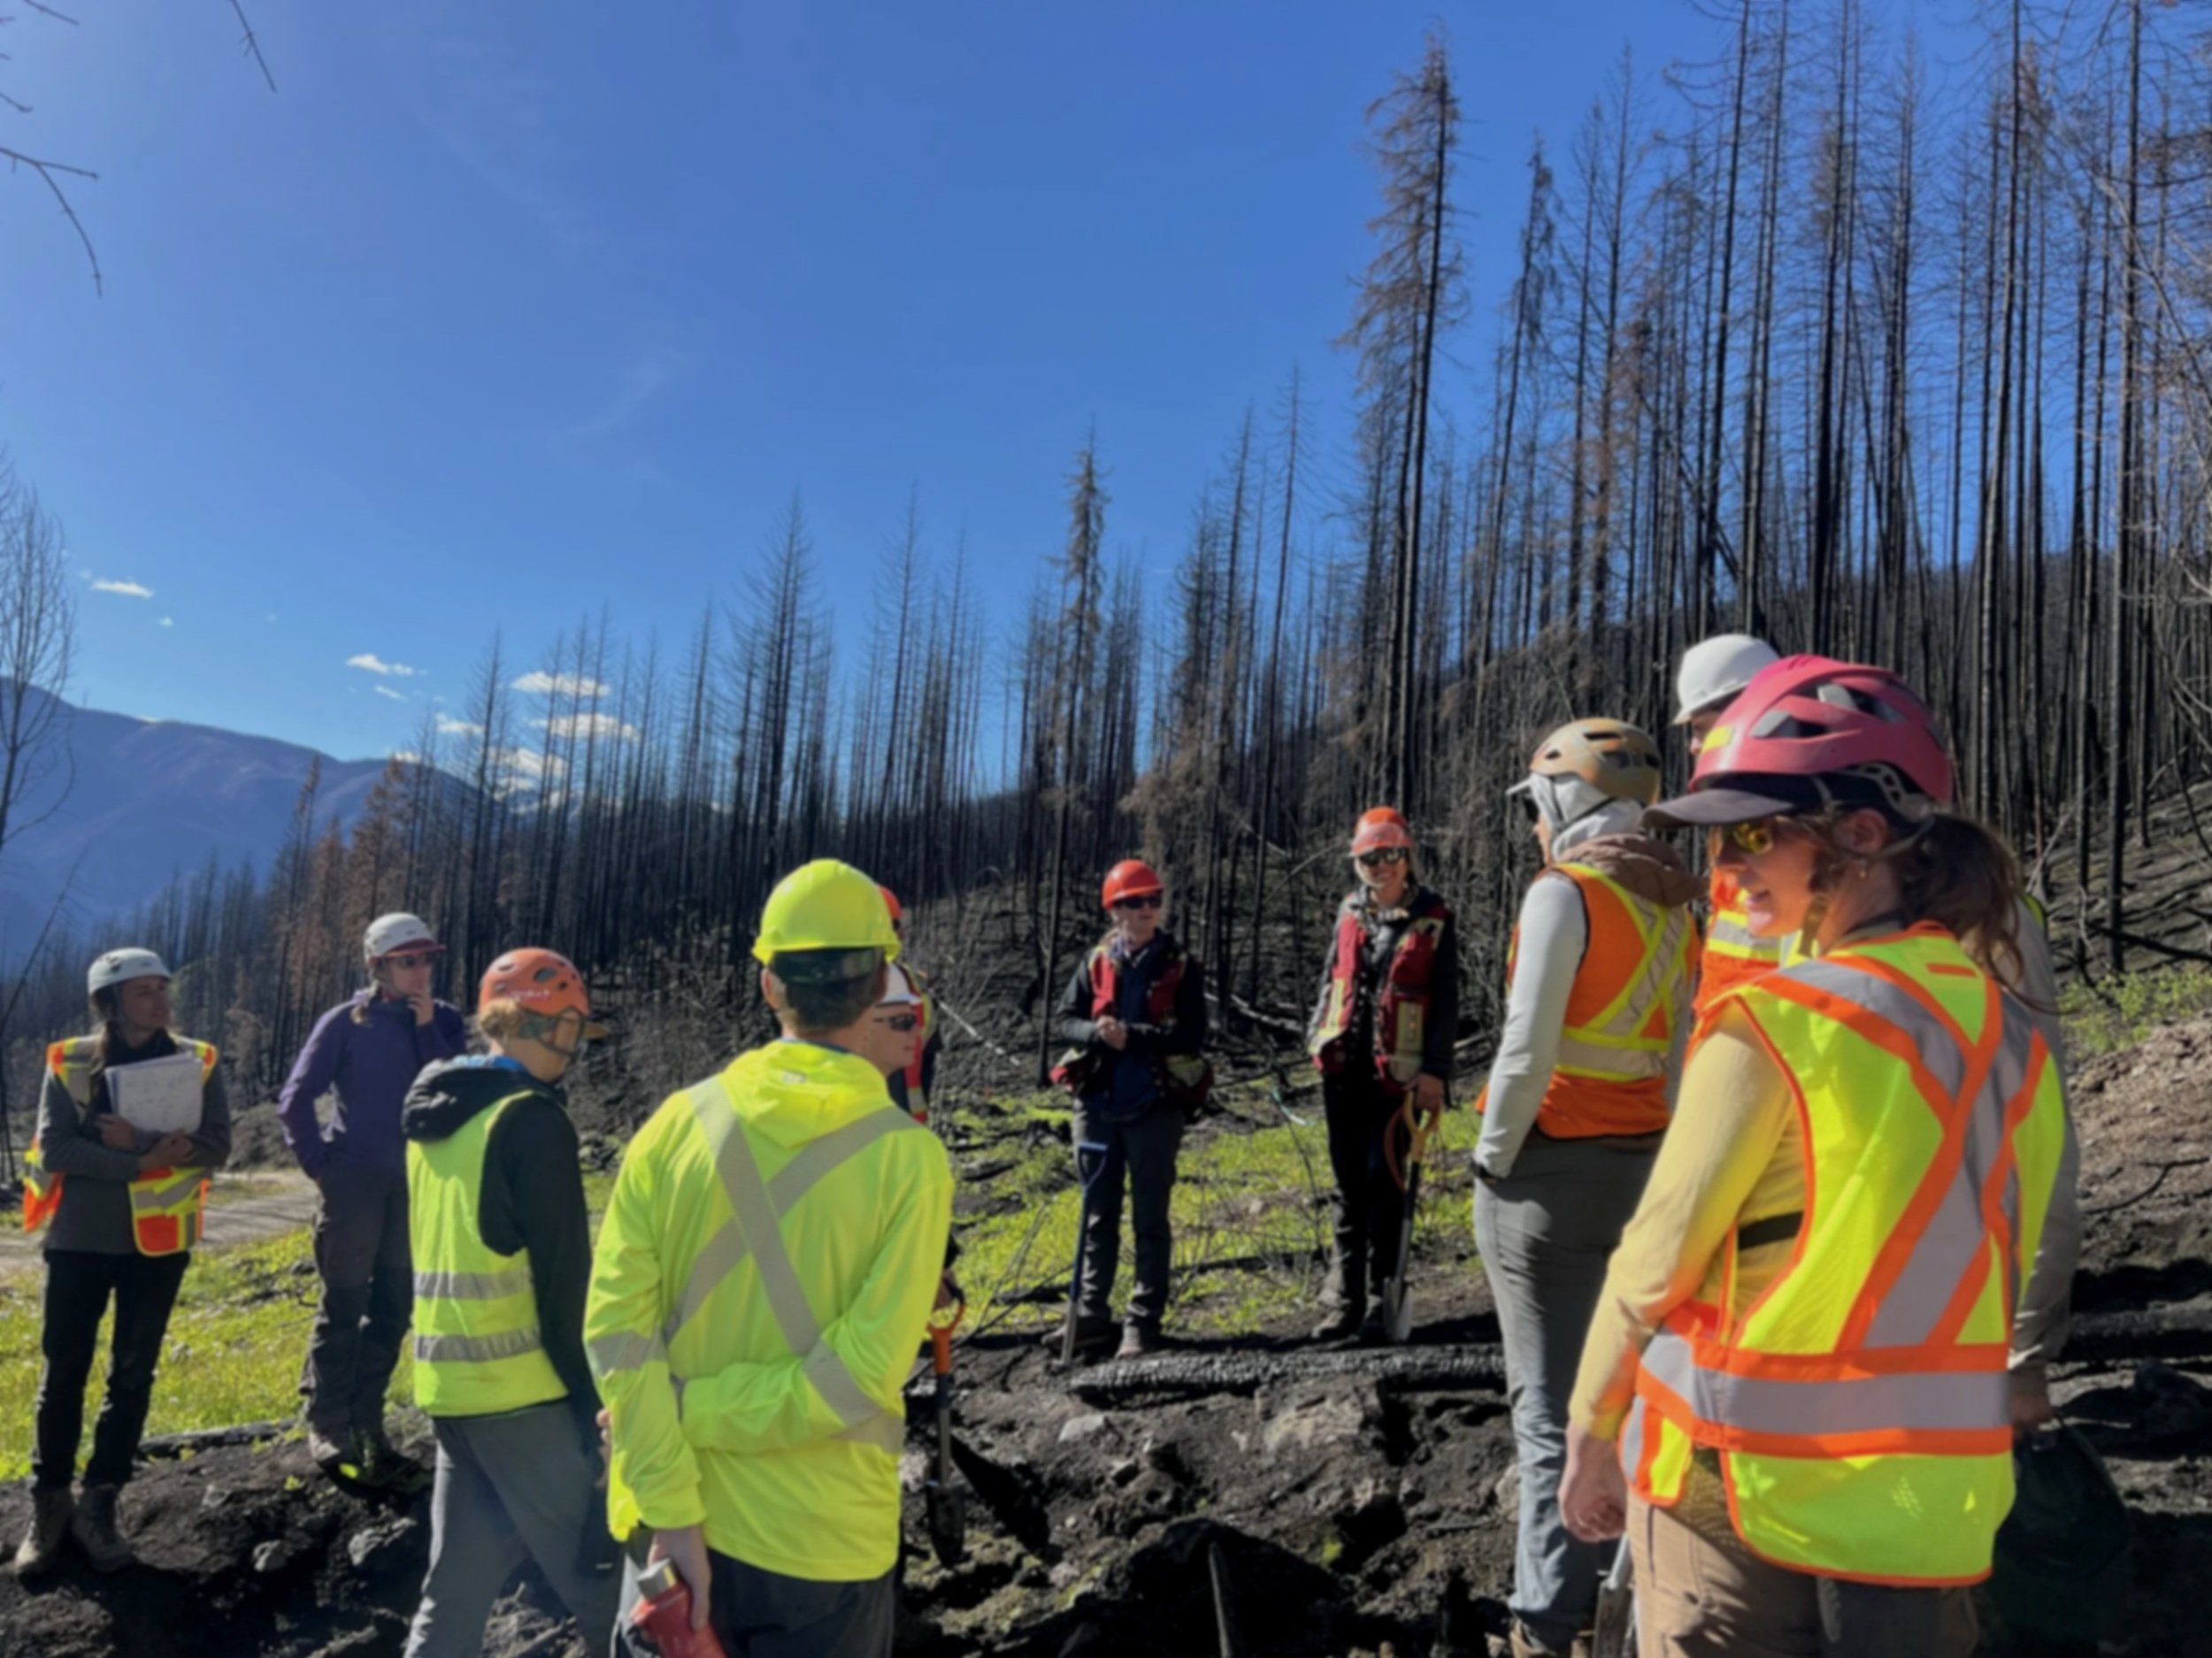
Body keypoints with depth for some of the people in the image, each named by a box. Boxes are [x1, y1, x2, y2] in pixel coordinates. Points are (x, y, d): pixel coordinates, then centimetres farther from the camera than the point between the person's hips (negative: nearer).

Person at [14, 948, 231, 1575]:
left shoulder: (195, 1061, -3)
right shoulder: (70, 1061, -4)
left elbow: (215, 1148, -10)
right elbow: (54, 1149, -12)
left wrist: (136, 1140, -22)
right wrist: (141, 1164, -22)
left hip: (157, 1241, 1)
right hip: (79, 1239, 0)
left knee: (132, 1374, 7)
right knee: (63, 1373, 7)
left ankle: (100, 1503, 21)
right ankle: (50, 1502, 24)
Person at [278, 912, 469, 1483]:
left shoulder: (444, 1022, 4)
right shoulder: (346, 1022, -5)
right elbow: (295, 1101, -3)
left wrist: (428, 1029, -11)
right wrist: (321, 1164, -5)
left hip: (416, 1183, 4)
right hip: (354, 1181, -4)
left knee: (393, 1310, 10)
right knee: (343, 1308, 1)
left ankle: (366, 1427, 22)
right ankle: (328, 1428, 13)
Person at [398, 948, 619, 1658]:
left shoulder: (434, 1115, 11)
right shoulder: (531, 1121, -14)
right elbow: (563, 1278, -15)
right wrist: (590, 1393, -9)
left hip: (448, 1384, 8)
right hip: (525, 1390, -8)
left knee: (455, 1593, 17)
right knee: (604, 1587, 1)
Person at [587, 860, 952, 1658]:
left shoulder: (679, 1122, -8)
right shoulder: (910, 1158, -15)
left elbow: (616, 1325, -12)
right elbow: (860, 1374, -20)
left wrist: (671, 1509, -9)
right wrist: (691, 1412, -10)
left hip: (678, 1526, 2)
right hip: (824, 1546, -2)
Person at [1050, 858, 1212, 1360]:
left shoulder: (1182, 966, -2)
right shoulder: (1096, 961, 6)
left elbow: (1191, 1036, -10)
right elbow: (1065, 1020, 5)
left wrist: (1131, 1037, -21)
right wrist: (1096, 1032, -16)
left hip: (1154, 1107, -3)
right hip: (1097, 1104, 3)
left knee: (1150, 1219, 4)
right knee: (1097, 1216, 12)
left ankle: (1143, 1323, 12)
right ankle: (1092, 1316, 23)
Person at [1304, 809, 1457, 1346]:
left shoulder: (1433, 920, -3)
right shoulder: (1350, 912, 9)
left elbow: (1446, 1003, -4)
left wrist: (1435, 1070, -10)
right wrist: (1316, 1039, 10)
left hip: (1395, 1074, -4)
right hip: (1343, 1067, 5)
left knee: (1383, 1184, -2)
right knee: (1348, 1185, 9)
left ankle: (1379, 1302, 9)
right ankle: (1344, 1299, 16)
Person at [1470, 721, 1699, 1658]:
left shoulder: (1566, 891, -14)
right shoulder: (1672, 904, 8)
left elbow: (1528, 1047, -18)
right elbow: (1679, 1051, 10)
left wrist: (1492, 1156, -7)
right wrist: (1653, 1147, 15)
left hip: (1551, 1163, -7)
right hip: (1641, 1160, 7)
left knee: (1550, 1398, -1)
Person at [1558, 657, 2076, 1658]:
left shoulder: (1771, 1025, -18)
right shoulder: (2010, 1036, 1)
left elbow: (1653, 1266, -15)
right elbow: (2035, 1257, 9)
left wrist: (1588, 1434, -3)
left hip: (1740, 1482, -5)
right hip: (1934, 1502, 6)